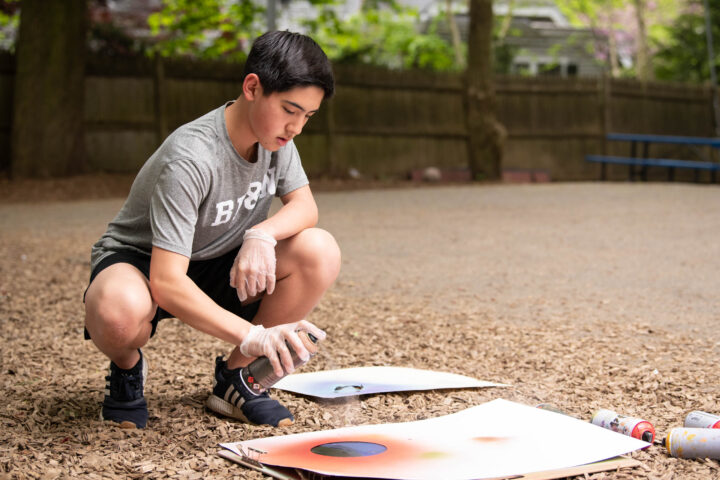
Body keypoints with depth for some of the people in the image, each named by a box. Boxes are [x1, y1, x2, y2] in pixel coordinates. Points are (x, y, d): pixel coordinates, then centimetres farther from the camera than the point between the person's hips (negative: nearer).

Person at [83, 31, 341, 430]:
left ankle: (234, 378, -1)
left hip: (216, 269, 7)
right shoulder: (190, 160, -32)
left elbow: (304, 208, -8)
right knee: (119, 310, -44)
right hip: (139, 262, -6)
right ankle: (127, 368, -3)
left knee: (320, 252, -19)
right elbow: (166, 283, -36)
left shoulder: (274, 132, -9)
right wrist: (251, 335, -45)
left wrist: (262, 233, -31)